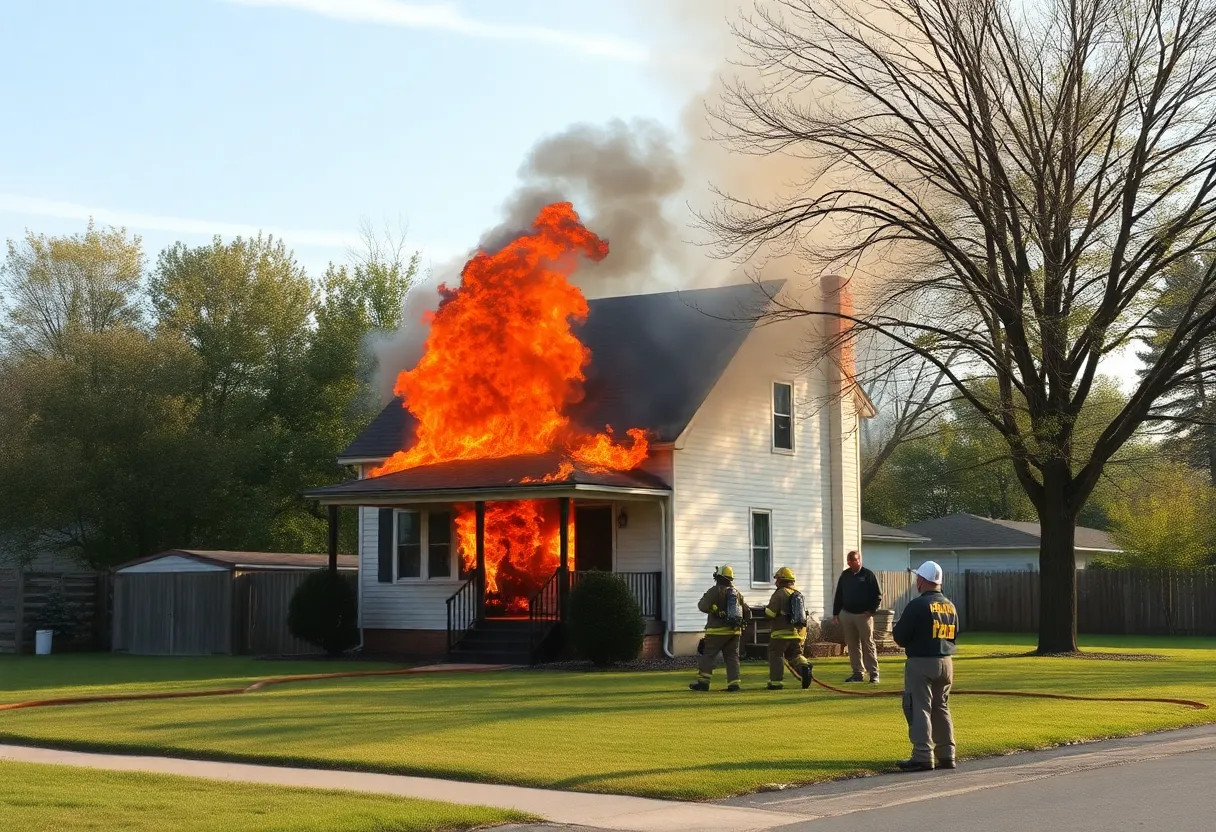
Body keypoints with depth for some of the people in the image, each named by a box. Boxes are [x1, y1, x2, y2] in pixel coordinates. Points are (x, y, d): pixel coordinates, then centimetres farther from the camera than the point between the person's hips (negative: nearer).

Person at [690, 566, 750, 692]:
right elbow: (747, 613, 13)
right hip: (734, 631, 5)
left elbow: (703, 606, -16)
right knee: (732, 657, 8)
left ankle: (703, 682, -2)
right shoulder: (737, 593, 12)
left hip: (718, 630, -5)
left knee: (708, 655, 2)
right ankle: (733, 683, -1)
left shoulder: (715, 591, -8)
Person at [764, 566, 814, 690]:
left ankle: (776, 681, 1)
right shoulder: (799, 594, 15)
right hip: (798, 632, 6)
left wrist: (765, 610, 9)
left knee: (775, 655, 5)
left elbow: (770, 614, -12)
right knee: (795, 655, 15)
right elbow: (803, 614, 21)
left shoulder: (779, 594, -10)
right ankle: (805, 667, -15)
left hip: (782, 633, -6)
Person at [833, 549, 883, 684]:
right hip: (847, 614, 5)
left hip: (864, 615, -5)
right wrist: (835, 613, 10)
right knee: (852, 645, 7)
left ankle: (874, 674, -1)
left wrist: (872, 610, -10)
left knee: (868, 645, -3)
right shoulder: (845, 575, 10)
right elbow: (838, 595, 14)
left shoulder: (868, 574, -3)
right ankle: (857, 673, 12)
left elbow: (878, 594, -3)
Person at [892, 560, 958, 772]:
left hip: (921, 663, -7)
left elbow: (900, 637, -12)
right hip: (945, 662, 7)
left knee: (919, 708, -3)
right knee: (941, 708, 17)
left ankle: (923, 756, -8)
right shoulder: (950, 606, 8)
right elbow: (954, 634, 17)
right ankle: (946, 754, 17)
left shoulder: (918, 605, -15)